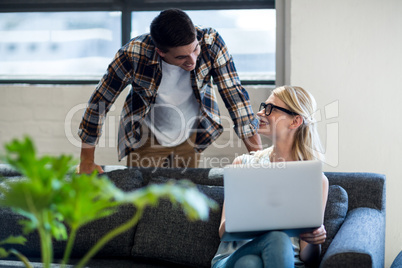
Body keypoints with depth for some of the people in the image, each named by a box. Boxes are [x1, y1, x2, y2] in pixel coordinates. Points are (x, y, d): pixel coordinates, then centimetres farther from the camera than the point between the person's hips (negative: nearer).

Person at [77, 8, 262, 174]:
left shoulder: (210, 43, -26)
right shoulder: (133, 54, -30)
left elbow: (233, 92, -22)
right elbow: (100, 101, -19)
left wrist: (257, 155, -27)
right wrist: (87, 162, -14)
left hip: (192, 137, 2)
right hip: (146, 137, -1)